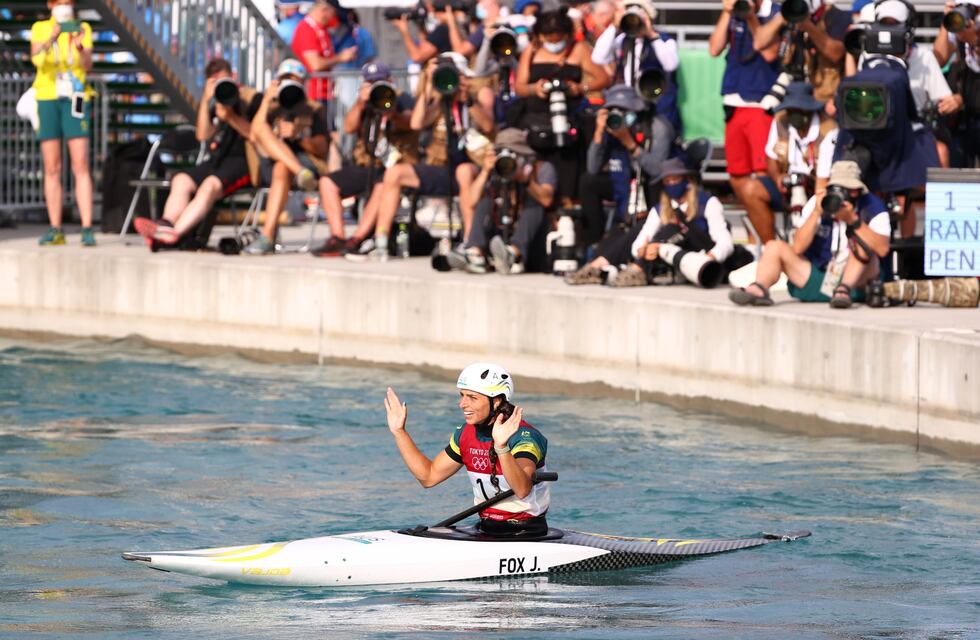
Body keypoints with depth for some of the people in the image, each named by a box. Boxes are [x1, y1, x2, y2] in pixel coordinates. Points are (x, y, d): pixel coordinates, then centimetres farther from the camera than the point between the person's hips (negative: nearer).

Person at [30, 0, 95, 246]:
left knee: (80, 166, -10)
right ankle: (55, 230, 5)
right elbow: (36, 59, -14)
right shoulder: (40, 29, 3)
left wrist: (79, 48, -29)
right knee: (52, 168, 1)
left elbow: (87, 65, -8)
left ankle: (87, 230, -14)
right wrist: (51, 39, -33)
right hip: (47, 99, 1)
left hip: (75, 99, -1)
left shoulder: (83, 29, 3)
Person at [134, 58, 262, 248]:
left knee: (210, 185, -34)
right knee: (181, 180, -21)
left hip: (243, 161, -6)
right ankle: (166, 224, -45)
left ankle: (176, 232, -52)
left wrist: (232, 118, -18)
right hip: (216, 160, 6)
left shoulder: (252, 98, 4)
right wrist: (206, 100, -4)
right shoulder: (211, 103, 19)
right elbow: (202, 135, 4)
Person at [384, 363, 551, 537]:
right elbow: (428, 476, 13)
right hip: (487, 530, 7)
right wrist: (399, 431, 8)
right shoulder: (466, 434, 5)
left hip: (527, 535, -7)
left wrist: (501, 447, -50)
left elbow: (523, 490, -36)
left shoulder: (525, 437, -18)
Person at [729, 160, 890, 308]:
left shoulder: (871, 205, -7)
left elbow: (882, 249, -21)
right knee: (774, 247, -11)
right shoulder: (819, 202, -1)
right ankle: (759, 289, -36)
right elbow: (798, 247, -9)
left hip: (856, 281, -3)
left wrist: (853, 220, -27)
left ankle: (844, 289, -36)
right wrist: (816, 213, -19)